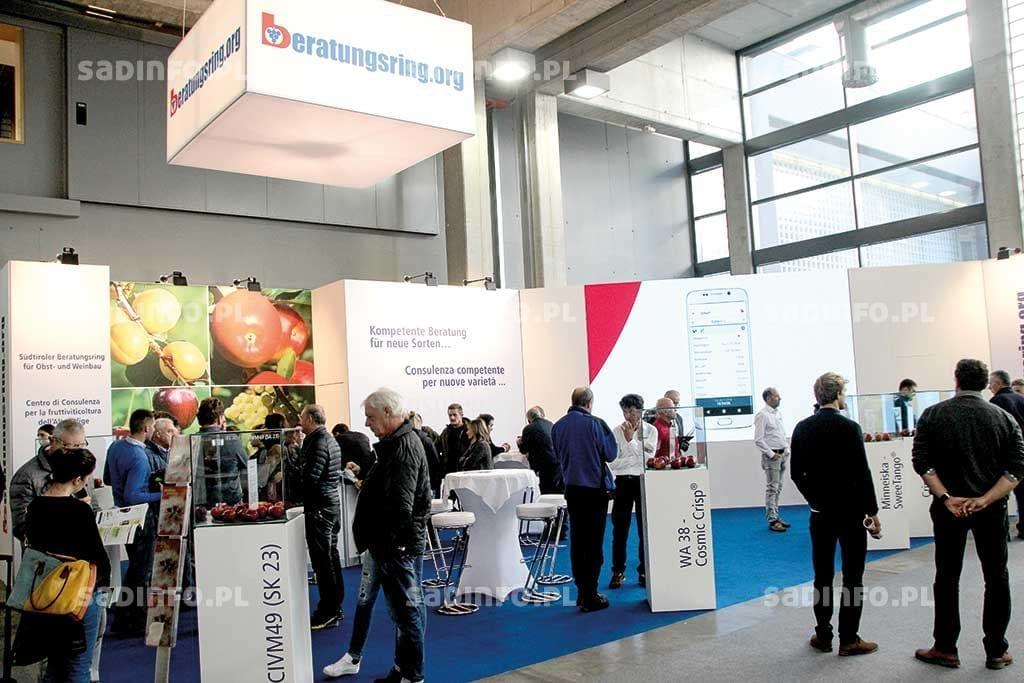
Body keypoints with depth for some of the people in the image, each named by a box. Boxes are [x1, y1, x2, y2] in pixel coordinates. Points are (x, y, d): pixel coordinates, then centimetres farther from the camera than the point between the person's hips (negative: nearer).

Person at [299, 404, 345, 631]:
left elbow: (310, 477, -22)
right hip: (331, 502, 10)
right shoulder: (329, 439, 15)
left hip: (319, 506, -10)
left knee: (322, 559, -5)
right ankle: (335, 608, 23)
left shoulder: (318, 442, -16)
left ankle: (327, 611, 1)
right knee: (331, 555, 15)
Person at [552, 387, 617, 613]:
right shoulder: (594, 423, -14)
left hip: (571, 488, 5)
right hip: (595, 487, -5)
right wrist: (607, 432, 8)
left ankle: (581, 592, 20)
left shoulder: (558, 426, 3)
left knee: (577, 541, 13)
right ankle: (590, 596, 2)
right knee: (594, 543, 0)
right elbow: (610, 454, -6)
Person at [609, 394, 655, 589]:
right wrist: (637, 459, -12)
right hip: (623, 482, 0)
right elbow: (613, 463, -7)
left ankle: (644, 571, 19)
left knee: (645, 528, 6)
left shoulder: (650, 431, 0)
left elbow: (648, 458, -12)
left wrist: (631, 440, -15)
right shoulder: (616, 432, 0)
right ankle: (618, 571, 16)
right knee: (619, 529, 4)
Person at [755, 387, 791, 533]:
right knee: (772, 488, -5)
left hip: (782, 454, 8)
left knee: (778, 488, 12)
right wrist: (771, 454, -16)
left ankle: (776, 516, 20)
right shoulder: (763, 415, -13)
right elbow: (758, 440, -16)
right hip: (771, 455, -8)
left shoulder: (777, 414, 12)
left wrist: (787, 449, 8)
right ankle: (772, 520, -2)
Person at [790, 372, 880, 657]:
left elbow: (796, 473, 4)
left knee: (823, 576, 11)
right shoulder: (850, 427, -14)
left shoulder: (802, 428, -1)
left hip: (820, 512, 4)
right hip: (851, 511, -4)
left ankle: (823, 636, 17)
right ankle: (848, 639, 10)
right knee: (852, 577, 5)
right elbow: (862, 473, -14)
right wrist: (873, 511, -4)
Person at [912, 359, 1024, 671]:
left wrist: (946, 498, -14)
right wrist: (985, 499, -15)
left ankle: (945, 648, 14)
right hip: (992, 509, 1)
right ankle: (996, 651, 18)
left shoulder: (933, 415, -5)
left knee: (947, 577, 8)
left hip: (949, 507, -1)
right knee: (996, 577, 12)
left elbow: (922, 462, -12)